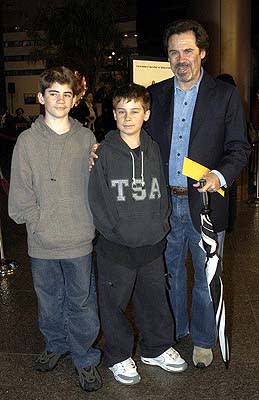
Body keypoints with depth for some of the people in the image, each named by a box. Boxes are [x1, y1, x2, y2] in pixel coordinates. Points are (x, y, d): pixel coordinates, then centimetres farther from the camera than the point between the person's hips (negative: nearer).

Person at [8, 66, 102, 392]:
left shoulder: (87, 139, 0)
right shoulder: (27, 141, -2)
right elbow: (20, 194, -2)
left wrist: (89, 223, -4)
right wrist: (39, 224, -8)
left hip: (79, 241, 0)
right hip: (42, 243, 1)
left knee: (81, 302, 10)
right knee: (49, 301, 17)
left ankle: (85, 358, 28)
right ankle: (56, 345, 41)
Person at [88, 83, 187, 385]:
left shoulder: (153, 150, 4)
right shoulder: (103, 153, -9)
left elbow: (162, 192, 10)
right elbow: (97, 200, -8)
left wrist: (160, 225, 0)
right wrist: (116, 232, -12)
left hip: (152, 245, 4)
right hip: (115, 248, -4)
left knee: (155, 300, 18)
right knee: (114, 304, 10)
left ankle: (157, 348, 40)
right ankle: (117, 357, 31)